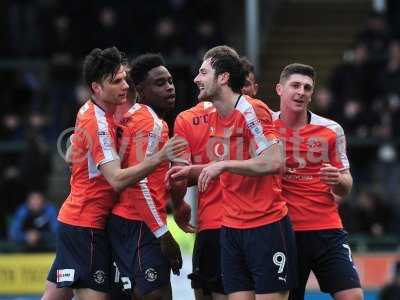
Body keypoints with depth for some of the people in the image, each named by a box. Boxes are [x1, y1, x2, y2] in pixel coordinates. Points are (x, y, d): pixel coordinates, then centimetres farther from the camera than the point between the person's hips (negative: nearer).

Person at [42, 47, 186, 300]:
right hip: (87, 225, -9)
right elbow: (117, 179, -27)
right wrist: (159, 158, -36)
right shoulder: (97, 124, -19)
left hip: (72, 220, 9)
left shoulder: (89, 111, 8)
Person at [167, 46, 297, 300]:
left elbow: (274, 162, -24)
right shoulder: (213, 118, 13)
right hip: (231, 229, 8)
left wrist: (222, 165, -20)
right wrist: (192, 171, 12)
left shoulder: (251, 111, -13)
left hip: (266, 227, -8)